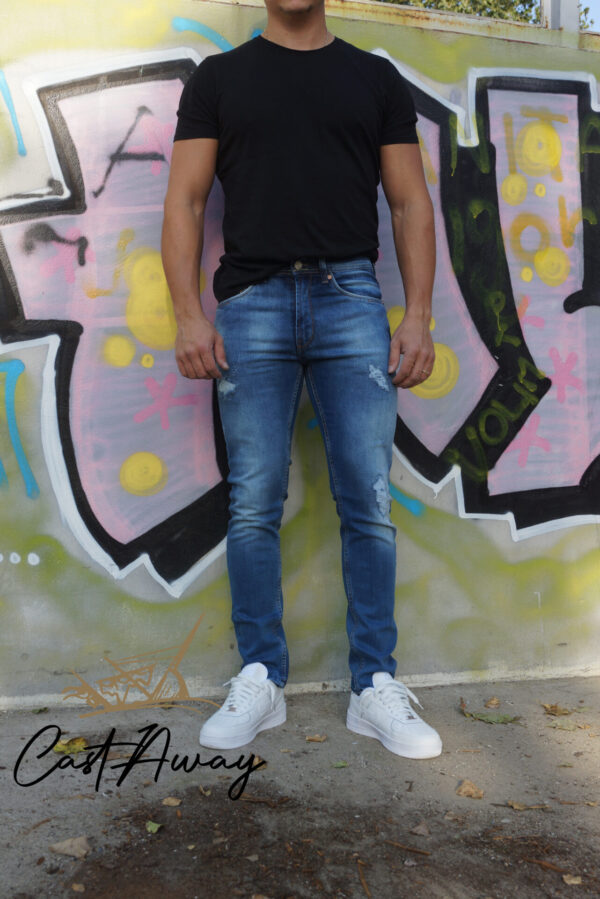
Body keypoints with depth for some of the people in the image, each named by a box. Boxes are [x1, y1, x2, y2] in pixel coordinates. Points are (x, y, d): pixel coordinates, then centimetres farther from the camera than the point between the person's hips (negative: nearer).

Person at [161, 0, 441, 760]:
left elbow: (410, 203, 11)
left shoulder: (376, 79, 17)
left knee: (368, 502, -4)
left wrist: (418, 318, -1)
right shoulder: (219, 77, 15)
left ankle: (375, 689, 7)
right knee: (254, 504, -1)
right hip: (252, 300, 0)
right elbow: (184, 200, 8)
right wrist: (190, 316, -5)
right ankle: (260, 682, 12)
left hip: (350, 298, 1)